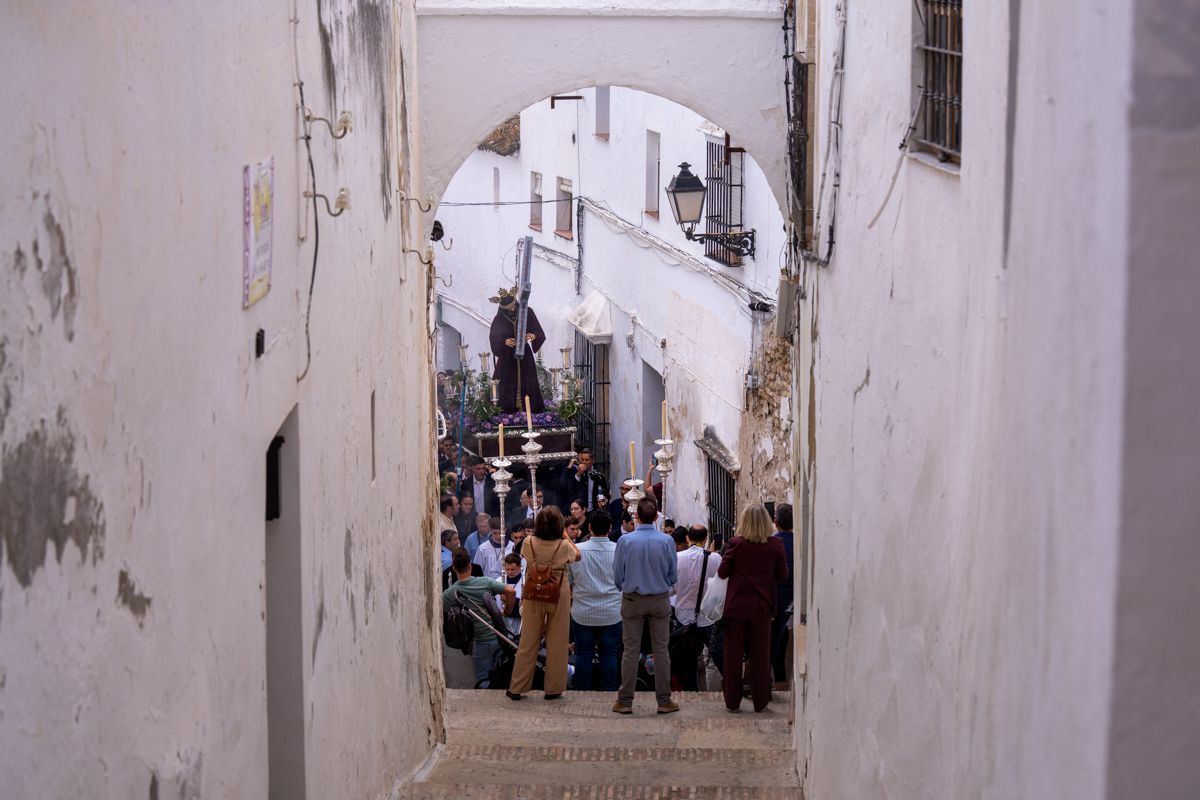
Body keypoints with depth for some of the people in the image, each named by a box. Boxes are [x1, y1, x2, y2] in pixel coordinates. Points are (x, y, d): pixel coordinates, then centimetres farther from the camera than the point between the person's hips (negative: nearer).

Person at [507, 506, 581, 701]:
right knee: (556, 643, 8)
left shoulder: (529, 543, -10)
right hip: (559, 596, -2)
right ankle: (553, 689, 12)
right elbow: (577, 556, 7)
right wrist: (565, 536, 10)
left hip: (533, 595, 2)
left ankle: (517, 688, 14)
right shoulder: (564, 546, -15)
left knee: (528, 642, 10)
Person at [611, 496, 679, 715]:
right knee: (661, 649, 6)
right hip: (660, 600, 0)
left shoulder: (625, 541, -10)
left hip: (632, 599, 0)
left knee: (631, 650, 4)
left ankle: (625, 701, 5)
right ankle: (664, 701, 7)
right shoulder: (666, 542, -8)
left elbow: (617, 576, -3)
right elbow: (673, 575, 0)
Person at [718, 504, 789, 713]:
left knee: (733, 654, 8)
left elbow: (722, 572, -4)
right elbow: (783, 576, 1)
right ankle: (760, 701, 11)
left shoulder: (736, 544, -10)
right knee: (760, 654, 9)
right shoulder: (775, 545, -6)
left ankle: (732, 701, 10)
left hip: (736, 606, -1)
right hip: (761, 607, 1)